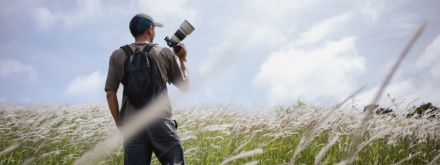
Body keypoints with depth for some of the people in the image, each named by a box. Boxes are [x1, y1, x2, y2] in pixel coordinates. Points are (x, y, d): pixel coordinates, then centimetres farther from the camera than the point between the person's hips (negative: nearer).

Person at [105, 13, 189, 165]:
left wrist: (119, 124, 13)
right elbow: (185, 86, 16)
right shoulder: (165, 53, 7)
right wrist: (182, 59, 28)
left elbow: (110, 93, 5)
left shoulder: (117, 55, 9)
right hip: (161, 122, -1)